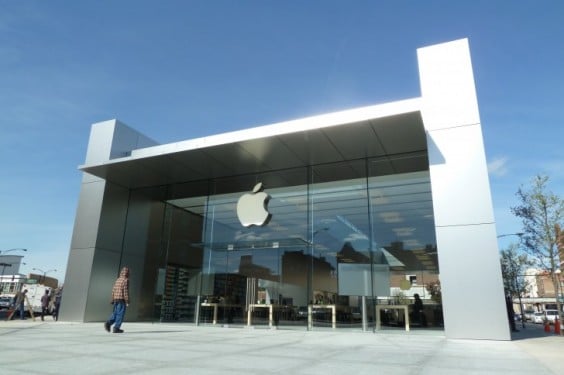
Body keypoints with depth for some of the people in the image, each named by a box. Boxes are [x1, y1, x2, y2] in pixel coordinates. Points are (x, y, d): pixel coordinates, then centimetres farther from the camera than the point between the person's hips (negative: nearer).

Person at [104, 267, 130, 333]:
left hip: (115, 299, 7)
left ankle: (108, 323, -4)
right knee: (120, 314, -1)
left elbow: (113, 290, 13)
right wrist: (127, 301, -12)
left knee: (115, 313, 15)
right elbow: (126, 291, -16)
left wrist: (112, 299, 19)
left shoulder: (118, 280, 13)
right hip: (122, 300, -7)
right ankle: (116, 328, -1)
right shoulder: (125, 280, -11)